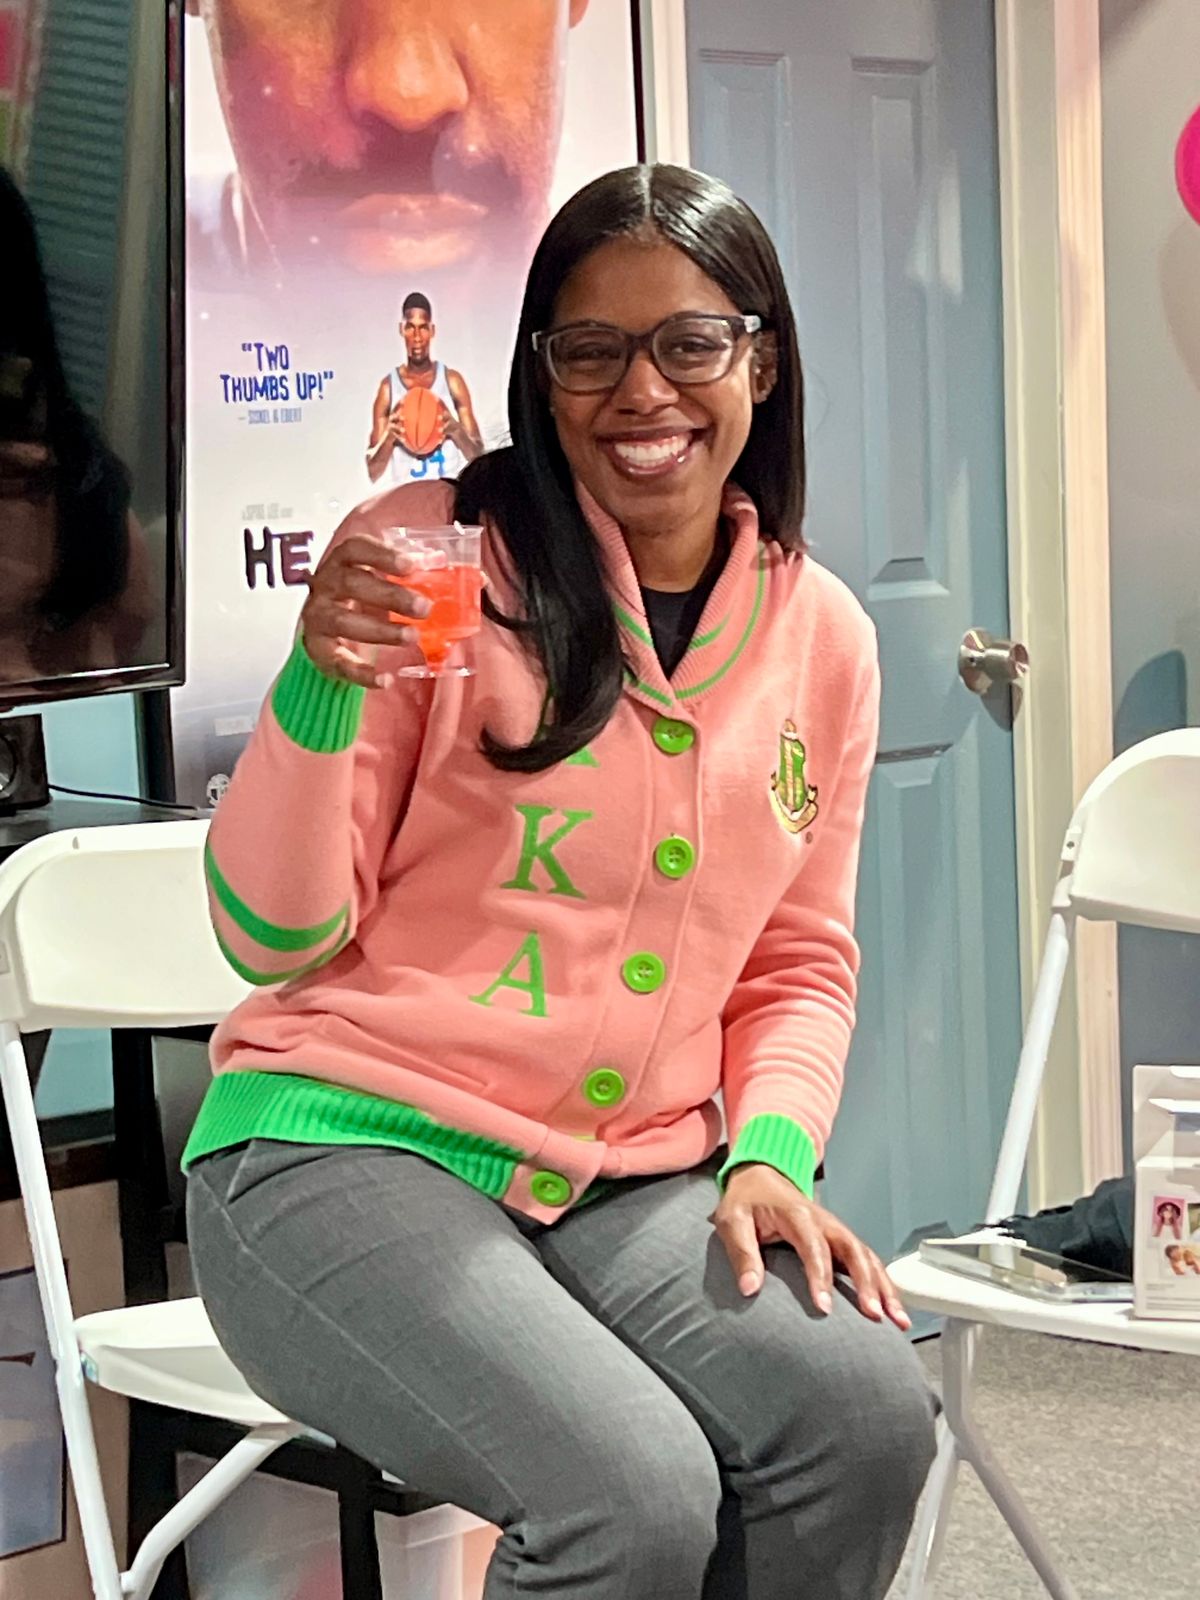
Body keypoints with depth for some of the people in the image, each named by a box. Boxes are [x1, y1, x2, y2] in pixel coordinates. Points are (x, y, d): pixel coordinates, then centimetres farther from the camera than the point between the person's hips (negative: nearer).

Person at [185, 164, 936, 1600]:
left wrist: (771, 1150, -2)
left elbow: (801, 964, 18)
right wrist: (321, 682, -23)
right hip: (349, 1155, -4)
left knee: (866, 1416, -24)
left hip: (632, 1188, 5)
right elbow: (273, 941, -7)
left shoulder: (824, 634, 7)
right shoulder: (438, 561, -7)